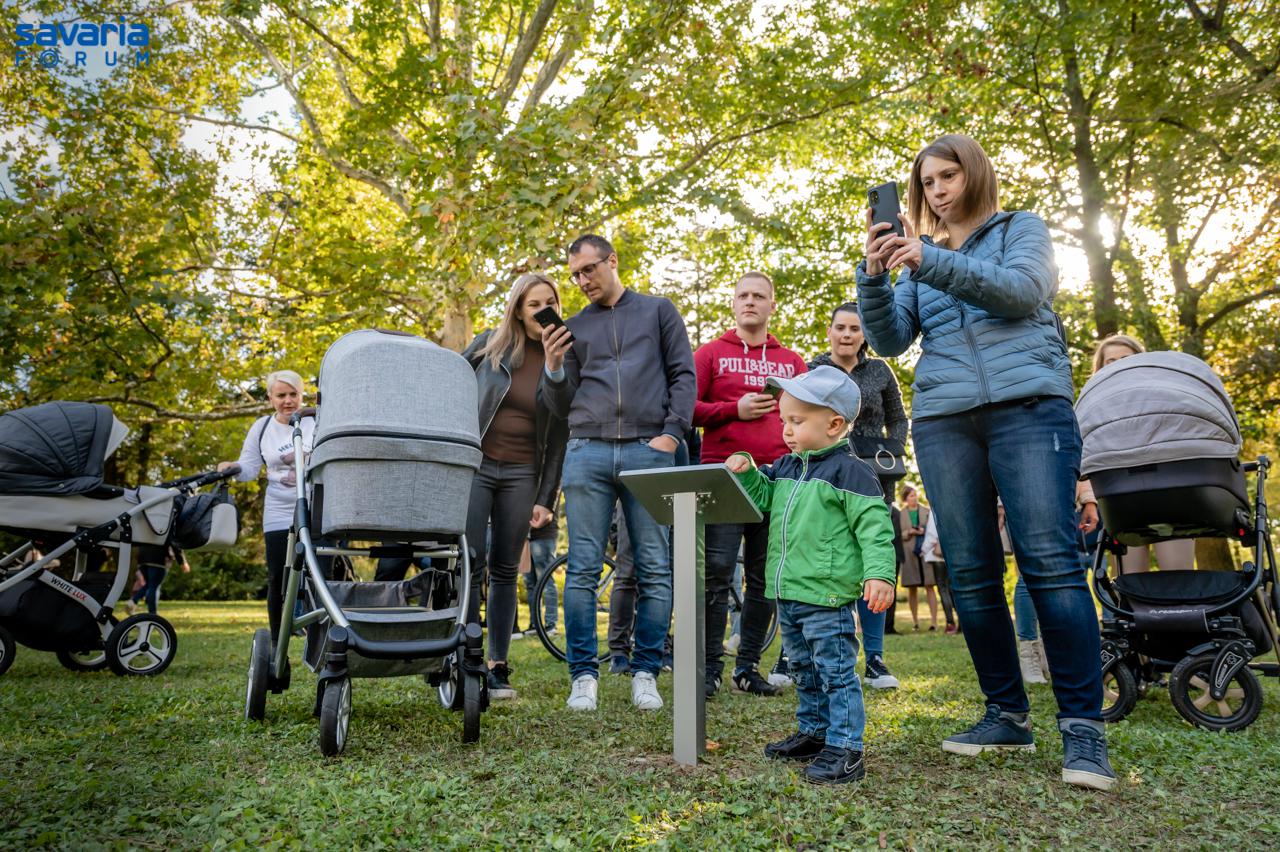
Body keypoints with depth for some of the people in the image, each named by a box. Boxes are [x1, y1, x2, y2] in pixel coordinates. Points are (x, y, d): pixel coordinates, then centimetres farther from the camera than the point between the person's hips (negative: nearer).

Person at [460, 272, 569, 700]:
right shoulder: (491, 343, 2)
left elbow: (559, 438, 5)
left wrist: (547, 499, 0)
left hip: (521, 475, 1)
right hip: (473, 464, -1)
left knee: (505, 570, 5)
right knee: (470, 565, -6)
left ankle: (498, 667, 13)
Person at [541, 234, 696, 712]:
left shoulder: (658, 311, 15)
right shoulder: (574, 328, 19)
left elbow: (683, 375, 7)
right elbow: (562, 407, 17)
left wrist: (671, 433, -6)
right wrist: (554, 367, -2)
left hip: (650, 452, -2)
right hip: (587, 453, 2)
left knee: (655, 570, 0)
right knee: (583, 569, 0)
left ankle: (645, 674, 10)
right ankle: (583, 675, 8)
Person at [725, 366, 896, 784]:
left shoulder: (848, 471, -12)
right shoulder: (786, 467, 11)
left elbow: (874, 527, -15)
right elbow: (764, 499, 17)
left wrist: (879, 574, -24)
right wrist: (747, 471, -1)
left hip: (826, 596, -9)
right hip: (787, 594, 9)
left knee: (836, 672, -1)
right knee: (804, 671, 21)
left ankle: (844, 749, 7)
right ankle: (813, 733, 35)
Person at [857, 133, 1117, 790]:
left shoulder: (1022, 229, 13)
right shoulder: (916, 256, 21)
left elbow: (1023, 290, -8)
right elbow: (890, 340, 8)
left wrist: (933, 263, -18)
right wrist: (873, 276, -8)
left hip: (1028, 406, -3)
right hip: (942, 421, 3)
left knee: (1049, 561, -12)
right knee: (971, 574, 0)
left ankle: (1082, 725, -7)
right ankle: (1007, 714, 10)